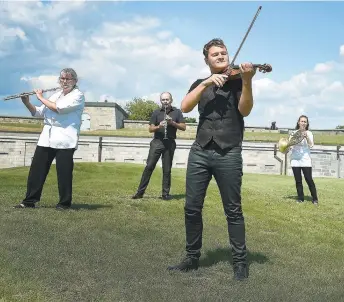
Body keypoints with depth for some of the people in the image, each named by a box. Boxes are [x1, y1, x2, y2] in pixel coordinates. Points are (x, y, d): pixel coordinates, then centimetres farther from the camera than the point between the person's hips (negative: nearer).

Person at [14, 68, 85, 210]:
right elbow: (38, 113, 17)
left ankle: (65, 202, 10)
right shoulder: (55, 95, 20)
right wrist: (27, 103, 1)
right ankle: (30, 200, 14)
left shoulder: (78, 95, -3)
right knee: (36, 169, 4)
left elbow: (59, 108, -16)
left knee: (63, 172, -3)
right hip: (46, 138, 6)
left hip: (65, 140, -6)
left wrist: (41, 97, -5)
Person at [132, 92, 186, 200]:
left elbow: (183, 127, 3)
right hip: (157, 142, 0)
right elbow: (150, 129, 2)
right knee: (149, 166, -5)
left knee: (167, 170, 4)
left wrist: (173, 123, -13)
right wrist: (158, 126, -18)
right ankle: (140, 192, -2)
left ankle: (165, 194, 11)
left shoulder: (177, 112, 8)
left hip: (170, 143, 0)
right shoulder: (156, 112, 6)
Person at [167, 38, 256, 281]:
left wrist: (247, 81, -24)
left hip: (229, 154, -3)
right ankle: (192, 257, 20)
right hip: (200, 152, 3)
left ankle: (241, 261, 14)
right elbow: (185, 107, -2)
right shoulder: (200, 84, 17)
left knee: (233, 210, 1)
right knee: (192, 208, 5)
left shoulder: (237, 80, 7)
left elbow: (245, 110, -9)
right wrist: (206, 83, -12)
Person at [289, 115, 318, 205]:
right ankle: (300, 198, 14)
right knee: (298, 180, 5)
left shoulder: (308, 133, 3)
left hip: (305, 160, -3)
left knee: (309, 179, -5)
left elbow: (311, 145, -11)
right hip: (295, 160, 3)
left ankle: (315, 199, 3)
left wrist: (306, 137, -27)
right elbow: (290, 145, 13)